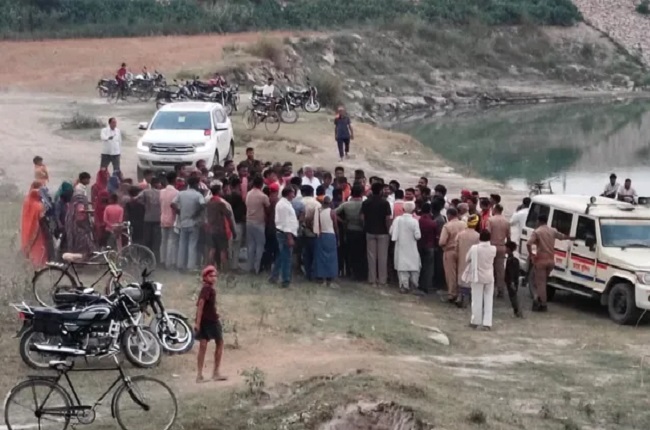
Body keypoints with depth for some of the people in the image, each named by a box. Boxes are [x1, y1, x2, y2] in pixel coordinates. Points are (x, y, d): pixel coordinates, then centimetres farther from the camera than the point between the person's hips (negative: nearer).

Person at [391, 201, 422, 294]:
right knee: (414, 267, 13)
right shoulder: (414, 221, -15)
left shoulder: (397, 219, -7)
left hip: (401, 247, 2)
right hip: (411, 248, -2)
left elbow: (391, 232, 0)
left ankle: (404, 286, 3)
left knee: (402, 266, 7)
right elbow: (417, 236, -14)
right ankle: (414, 286, 15)